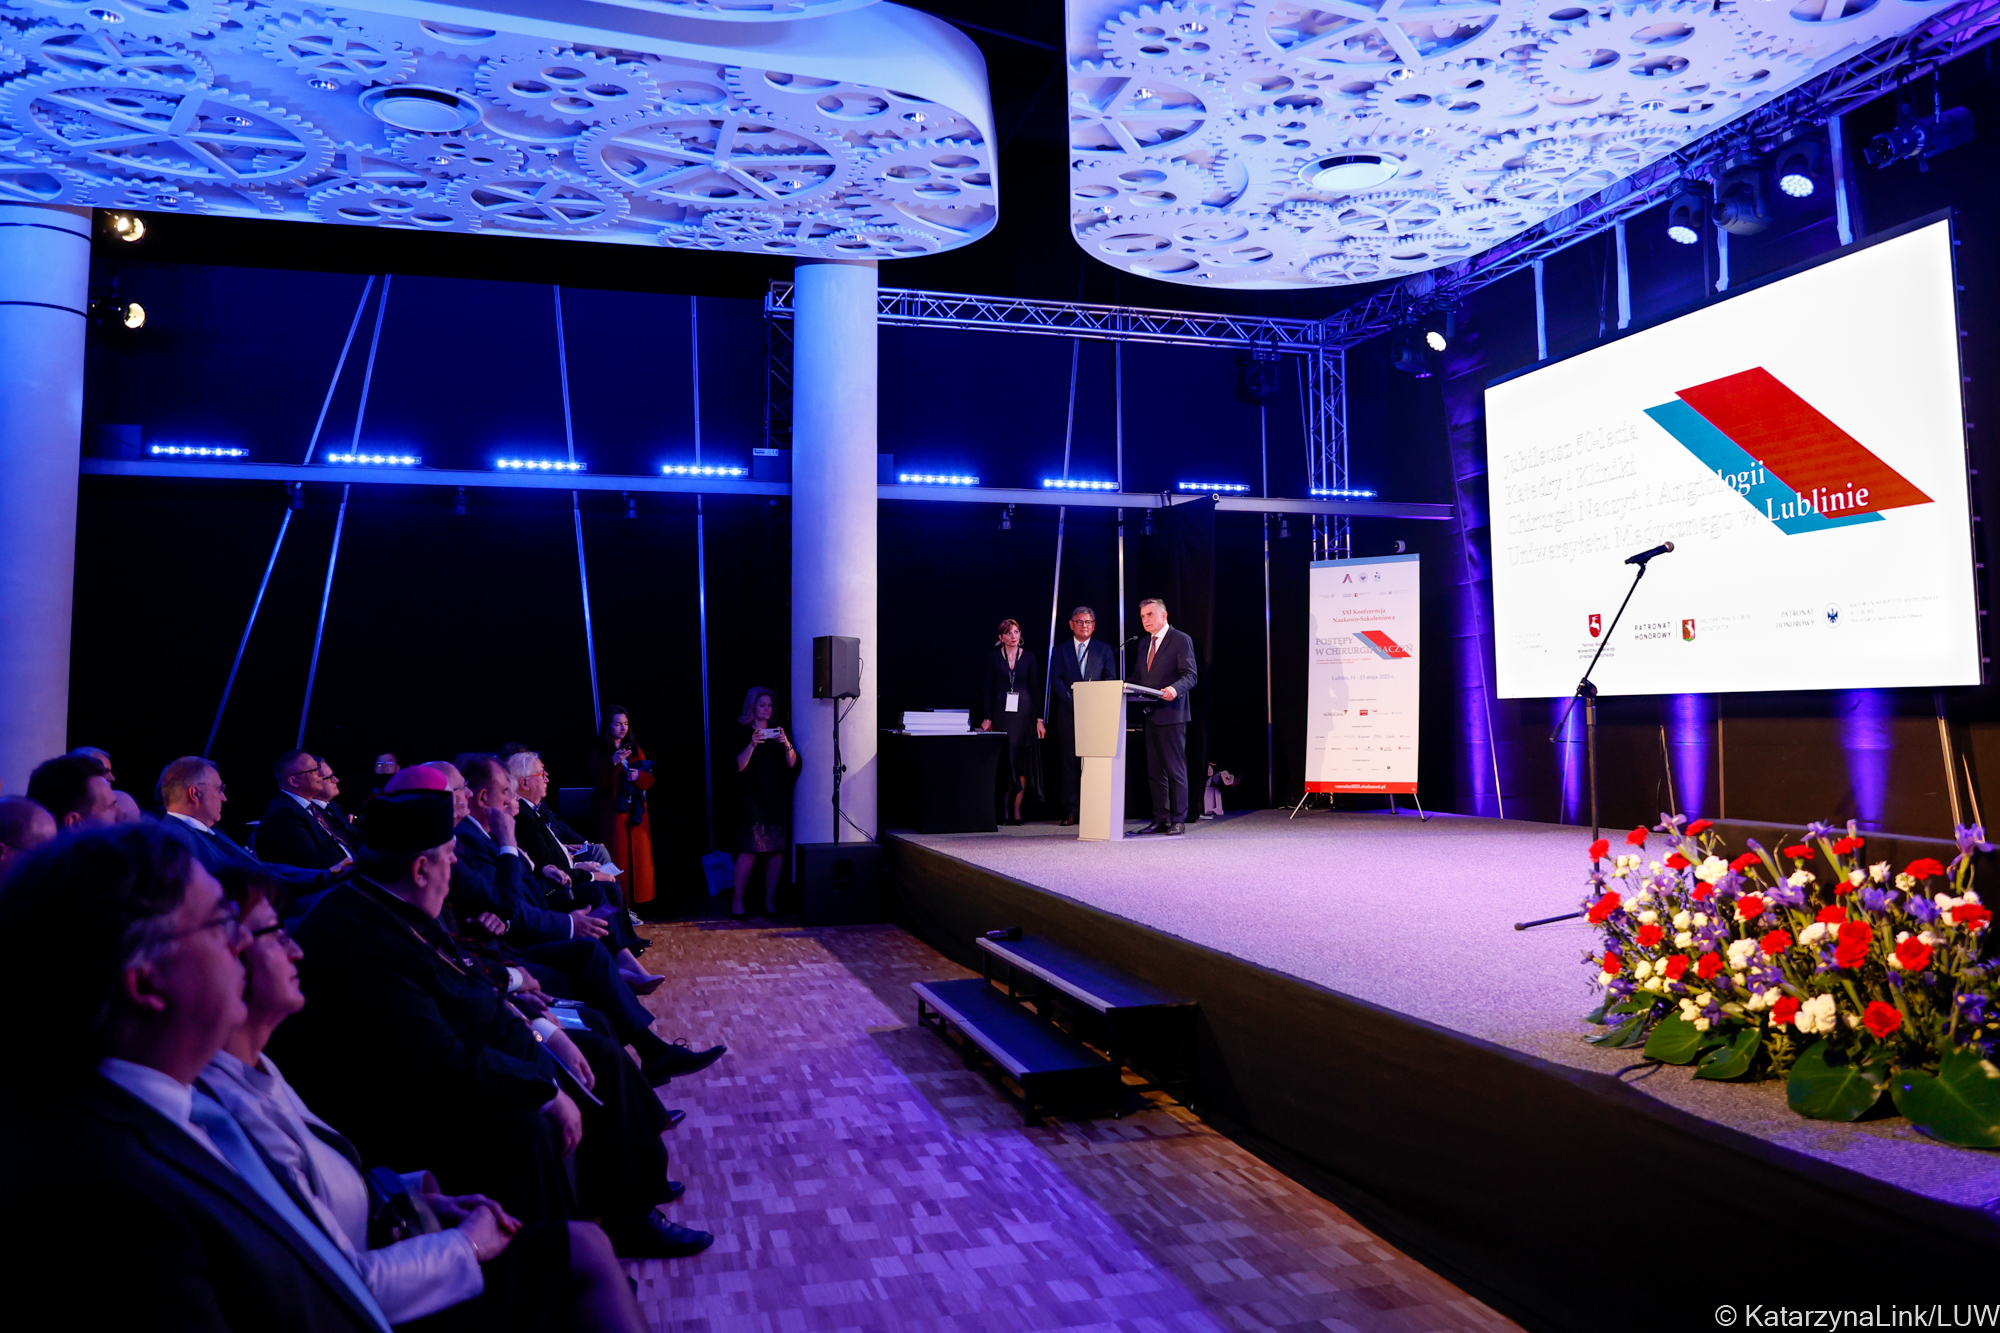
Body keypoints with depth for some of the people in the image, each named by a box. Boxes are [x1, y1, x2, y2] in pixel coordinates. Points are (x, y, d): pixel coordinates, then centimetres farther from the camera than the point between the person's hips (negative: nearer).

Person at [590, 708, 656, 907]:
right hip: (612, 813, -4)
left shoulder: (635, 749, 11)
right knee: (617, 859, -8)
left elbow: (650, 781, 9)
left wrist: (639, 776, -13)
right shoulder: (598, 751, -2)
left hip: (636, 812, 4)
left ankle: (636, 903, 7)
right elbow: (599, 784, -10)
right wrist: (614, 763, -21)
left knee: (639, 858, 2)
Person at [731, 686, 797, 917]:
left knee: (777, 850, -1)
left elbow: (792, 764, 6)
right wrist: (752, 744, -21)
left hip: (777, 797, 4)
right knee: (750, 849, -12)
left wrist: (787, 745, -12)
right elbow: (738, 766, -9)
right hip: (752, 796, -4)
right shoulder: (741, 731, 2)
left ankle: (769, 900, 8)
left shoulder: (778, 730, 13)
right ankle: (737, 900, -1)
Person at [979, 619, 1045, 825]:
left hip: (1024, 712, 1)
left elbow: (1036, 689, 7)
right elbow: (988, 689, 3)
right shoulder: (994, 657, 4)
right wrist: (987, 718, -4)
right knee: (1004, 760, -4)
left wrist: (1039, 719, 0)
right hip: (1001, 712, -1)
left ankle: (1017, 810, 3)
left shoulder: (1028, 657, 7)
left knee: (1022, 762, -2)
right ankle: (1003, 811, 1)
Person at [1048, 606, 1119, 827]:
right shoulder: (1060, 650, 13)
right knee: (1070, 762, -1)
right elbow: (1056, 679, 3)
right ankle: (1071, 810, 1)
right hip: (1068, 714, 0)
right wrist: (1073, 701, -11)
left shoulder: (1104, 650, 13)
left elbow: (1111, 679, 6)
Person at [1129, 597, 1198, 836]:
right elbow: (1137, 676, 21)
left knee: (1175, 768, -4)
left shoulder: (1181, 640, -4)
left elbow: (1190, 675, -11)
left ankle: (1178, 821, 0)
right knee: (1154, 770, 10)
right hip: (1150, 715, 8)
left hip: (1171, 714, -8)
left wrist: (1175, 689, -30)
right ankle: (1160, 819, 16)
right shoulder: (1144, 644, 18)